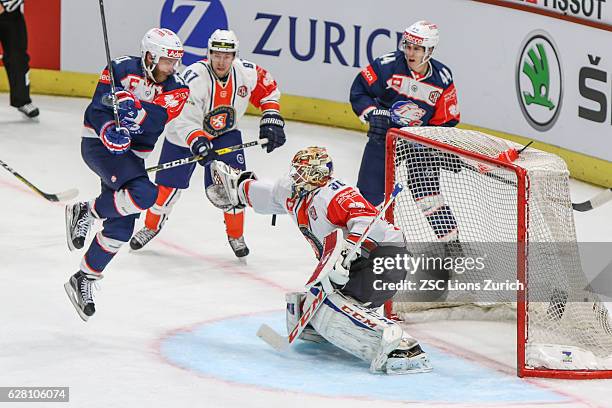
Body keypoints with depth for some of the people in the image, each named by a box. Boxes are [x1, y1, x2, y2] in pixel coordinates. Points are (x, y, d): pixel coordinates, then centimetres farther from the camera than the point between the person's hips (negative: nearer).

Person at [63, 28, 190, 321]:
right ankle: (85, 213, -10)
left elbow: (158, 119, -21)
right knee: (143, 194, -30)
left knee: (120, 230, 6)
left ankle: (84, 280, 21)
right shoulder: (122, 70, -11)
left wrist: (133, 107, -40)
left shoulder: (177, 90, -3)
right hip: (100, 143, -6)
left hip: (133, 154, 6)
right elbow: (97, 109, -14)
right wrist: (109, 130, -34)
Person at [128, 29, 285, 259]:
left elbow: (268, 90, 1)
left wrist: (272, 122, -7)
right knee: (169, 185, 3)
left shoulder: (246, 73, -20)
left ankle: (236, 234, 10)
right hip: (185, 134, -2)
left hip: (225, 133, 3)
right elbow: (185, 121, -35)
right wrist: (198, 143, -49)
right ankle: (152, 226, 29)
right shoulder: (193, 78, -33)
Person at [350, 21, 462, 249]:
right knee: (370, 192, -1)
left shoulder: (442, 79, -9)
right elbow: (359, 90, -9)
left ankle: (451, 243, 3)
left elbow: (446, 121, -1)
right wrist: (373, 113, -22)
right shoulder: (388, 65, -16)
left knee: (429, 192, -7)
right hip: (383, 136, 0)